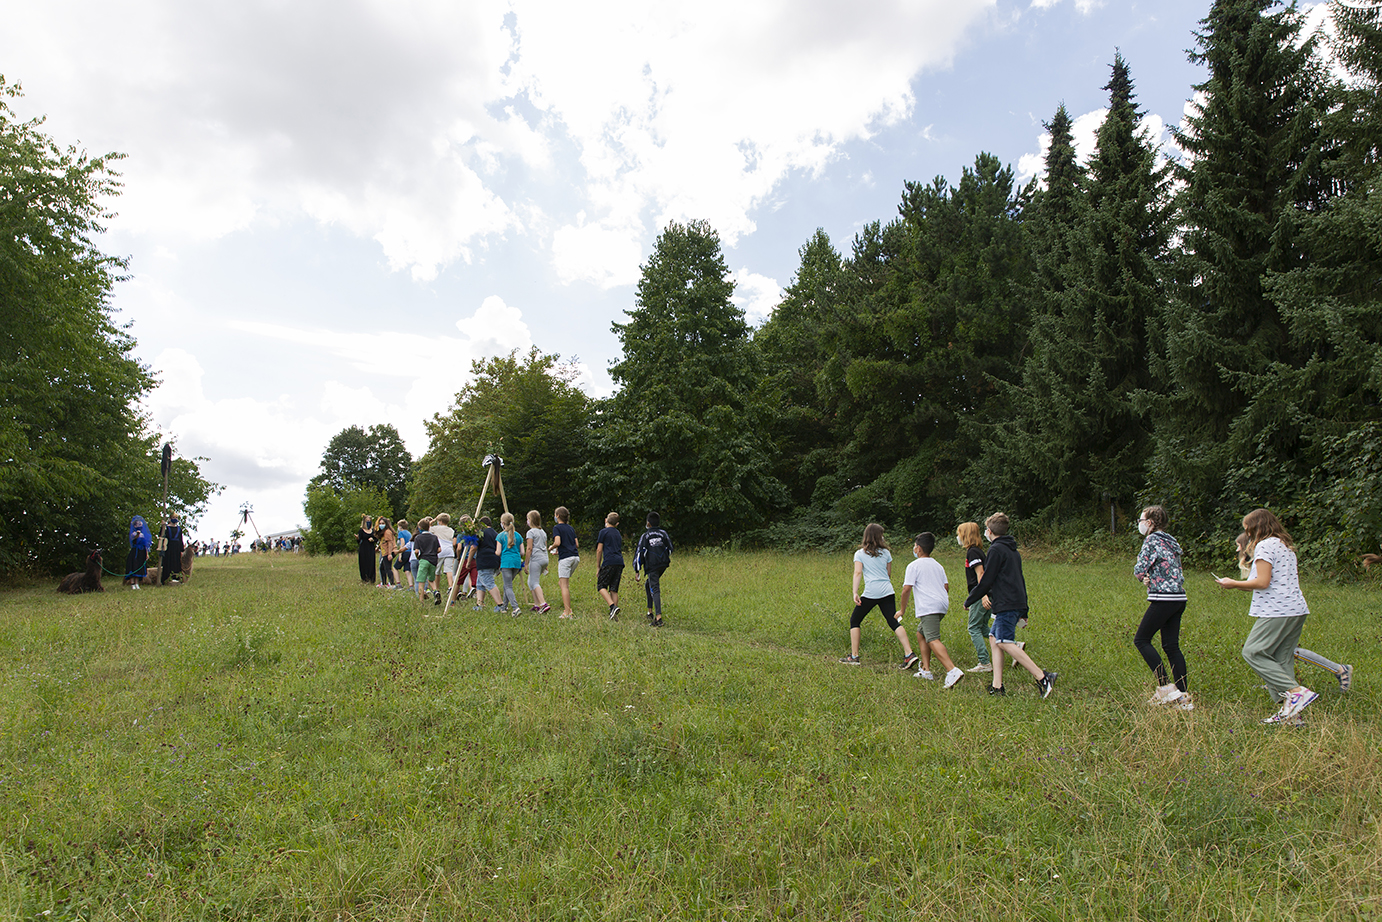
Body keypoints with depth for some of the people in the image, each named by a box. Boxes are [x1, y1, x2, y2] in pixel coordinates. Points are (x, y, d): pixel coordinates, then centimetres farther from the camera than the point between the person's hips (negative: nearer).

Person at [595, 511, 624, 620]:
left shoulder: (604, 532, 3)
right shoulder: (618, 533, 24)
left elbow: (599, 550, 0)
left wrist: (598, 567, 6)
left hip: (609, 562, -6)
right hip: (620, 562, 6)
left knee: (601, 586, 0)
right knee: (614, 589, 8)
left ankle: (613, 606, -20)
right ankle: (614, 615, 3)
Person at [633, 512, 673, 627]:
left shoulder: (645, 536, -3)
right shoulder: (664, 534, 7)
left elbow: (639, 553, -5)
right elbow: (670, 549, 14)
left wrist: (636, 572, -2)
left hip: (652, 566, -5)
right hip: (663, 565, 5)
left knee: (655, 590, -9)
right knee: (648, 585, 22)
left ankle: (658, 618, -21)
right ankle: (650, 612, 18)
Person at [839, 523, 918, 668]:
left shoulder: (860, 554, 5)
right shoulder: (886, 553, 13)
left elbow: (858, 572, -7)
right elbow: (889, 574, 19)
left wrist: (855, 593, -13)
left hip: (870, 593, -3)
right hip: (887, 592, 3)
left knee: (854, 621, 11)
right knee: (893, 622, 1)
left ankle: (854, 656, 8)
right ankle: (909, 654, -12)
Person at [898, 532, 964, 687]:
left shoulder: (914, 566, -2)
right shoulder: (938, 565, 21)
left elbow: (906, 589, -7)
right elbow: (946, 587, 22)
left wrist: (902, 609, 4)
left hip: (928, 607, -9)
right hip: (942, 605, 9)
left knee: (933, 639, -18)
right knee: (921, 633, 20)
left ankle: (952, 670, -34)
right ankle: (926, 670, 17)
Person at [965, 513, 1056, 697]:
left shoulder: (996, 549, -9)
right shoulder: (1013, 550, 20)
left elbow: (986, 581, -12)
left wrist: (969, 600, 0)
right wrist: (1023, 611, 26)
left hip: (1007, 605, -10)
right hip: (1018, 604, 10)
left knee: (1005, 643, -13)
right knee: (994, 639, 10)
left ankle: (1042, 677, -19)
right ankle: (997, 686, 7)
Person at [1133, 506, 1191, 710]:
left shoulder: (1152, 540, -9)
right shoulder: (1171, 542, 17)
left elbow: (1139, 570, -13)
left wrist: (1143, 575, 9)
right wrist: (1151, 577, 6)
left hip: (1164, 599, -9)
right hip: (1179, 598, 9)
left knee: (1141, 640, -1)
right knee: (1171, 646, 9)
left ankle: (1166, 686, -7)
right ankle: (1184, 696, 7)